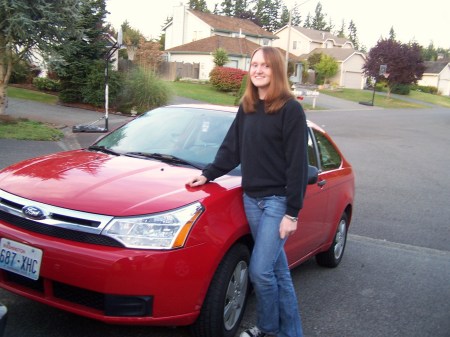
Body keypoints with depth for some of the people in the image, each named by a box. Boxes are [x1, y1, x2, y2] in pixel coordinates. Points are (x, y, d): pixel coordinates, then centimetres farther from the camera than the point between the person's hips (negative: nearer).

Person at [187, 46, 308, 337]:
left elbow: (297, 164, -12)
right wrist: (208, 174, 8)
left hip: (278, 200, -6)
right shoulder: (247, 108, 10)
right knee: (278, 270, 14)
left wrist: (292, 212, -14)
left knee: (260, 270, -6)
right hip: (251, 198, 6)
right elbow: (232, 149, 17)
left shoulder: (290, 109, -10)